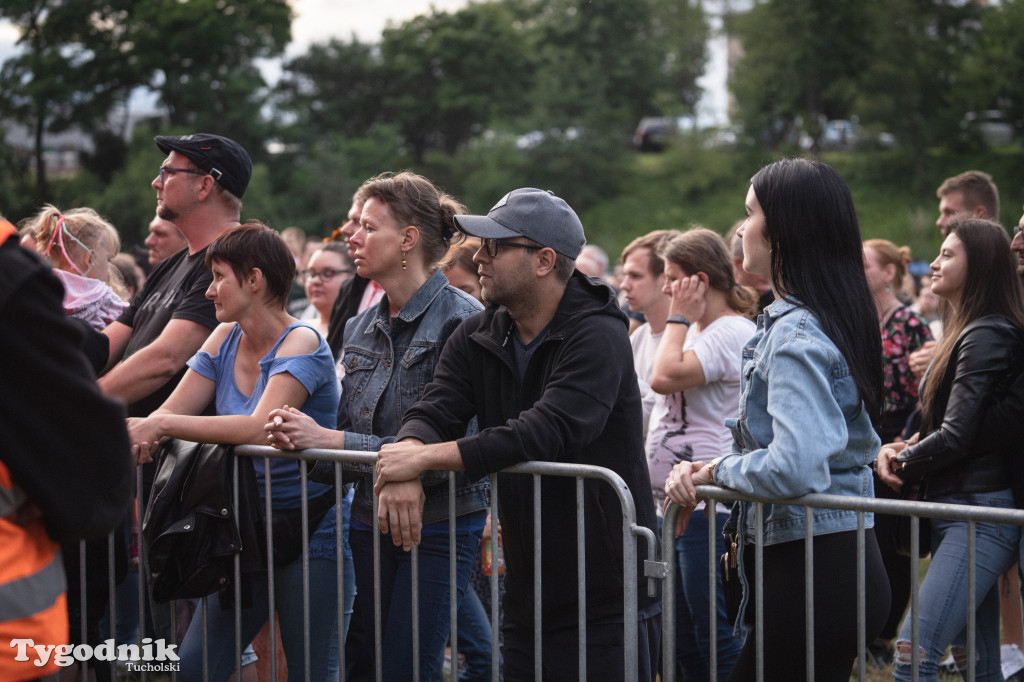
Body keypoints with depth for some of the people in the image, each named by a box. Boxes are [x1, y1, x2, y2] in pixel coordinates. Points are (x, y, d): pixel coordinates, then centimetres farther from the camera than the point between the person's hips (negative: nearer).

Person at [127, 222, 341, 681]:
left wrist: (162, 426, -30)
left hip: (309, 534, -7)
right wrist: (138, 430, -23)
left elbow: (260, 427, -28)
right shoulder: (225, 339, 8)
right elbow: (170, 411, 1)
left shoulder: (301, 342, -14)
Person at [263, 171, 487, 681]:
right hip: (370, 521, 7)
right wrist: (300, 443, -10)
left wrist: (329, 440, -18)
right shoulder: (361, 329, 11)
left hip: (439, 525, -7)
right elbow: (347, 435, 14)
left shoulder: (462, 319, -13)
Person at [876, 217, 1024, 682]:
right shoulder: (965, 332, 19)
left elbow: (956, 435, -18)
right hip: (958, 509, 10)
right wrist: (902, 450, 6)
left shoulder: (986, 336, -13)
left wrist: (902, 462, -2)